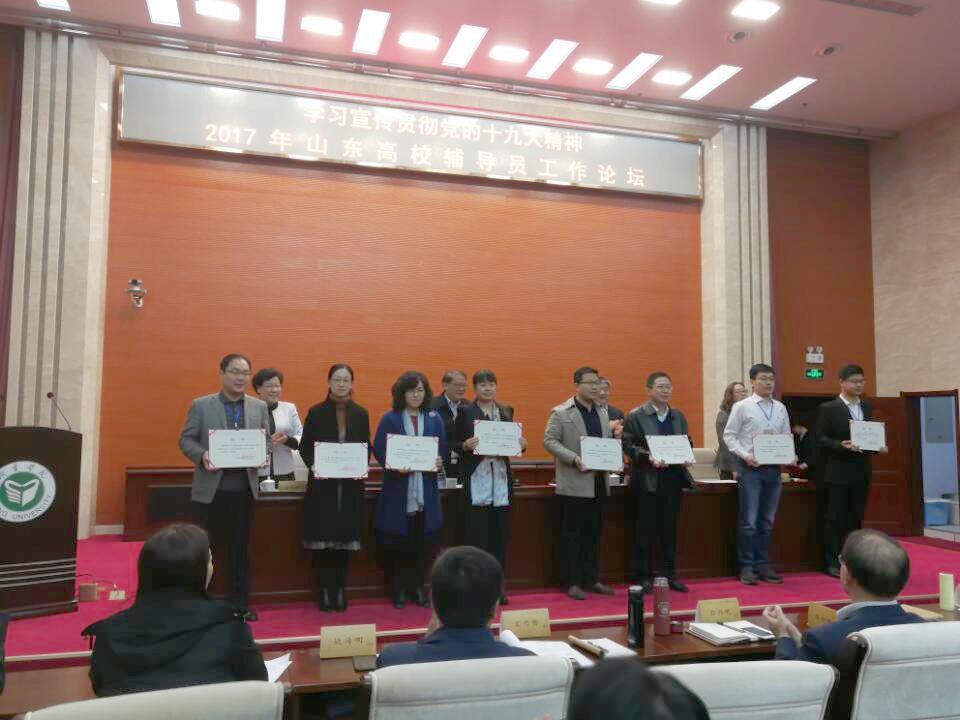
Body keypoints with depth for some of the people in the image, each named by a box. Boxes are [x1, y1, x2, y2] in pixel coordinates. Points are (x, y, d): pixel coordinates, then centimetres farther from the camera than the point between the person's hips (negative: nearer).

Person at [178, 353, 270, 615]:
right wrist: (202, 455, -19)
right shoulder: (200, 405, -1)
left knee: (240, 551, 11)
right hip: (209, 490, -2)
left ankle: (239, 604, 22)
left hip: (244, 491, 2)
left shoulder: (259, 407, 7)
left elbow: (266, 442, 10)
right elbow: (186, 439, 0)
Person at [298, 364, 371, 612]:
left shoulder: (361, 414, 6)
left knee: (345, 540, 4)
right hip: (322, 485, -2)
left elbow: (366, 448, 8)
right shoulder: (316, 412, 1)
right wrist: (312, 465, -16)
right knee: (322, 541, -1)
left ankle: (340, 592, 15)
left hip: (351, 486, 2)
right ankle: (324, 593, 10)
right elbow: (304, 447, 1)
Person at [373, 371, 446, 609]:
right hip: (397, 489, -2)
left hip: (425, 490, 2)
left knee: (421, 542, 6)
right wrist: (394, 465, -21)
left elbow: (444, 448, 10)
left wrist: (439, 462, -12)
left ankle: (418, 587, 20)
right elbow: (378, 450, -4)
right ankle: (399, 588, 16)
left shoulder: (434, 419, 9)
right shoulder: (389, 419, 0)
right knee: (398, 543, 3)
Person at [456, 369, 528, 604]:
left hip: (501, 479, 4)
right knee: (476, 534, -1)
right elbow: (455, 444, -2)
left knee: (500, 534, 6)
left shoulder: (506, 411, 12)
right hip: (476, 479, -4)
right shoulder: (465, 412, 1)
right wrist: (466, 445, -23)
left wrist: (521, 443, -7)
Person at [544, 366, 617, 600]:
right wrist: (573, 459, -21)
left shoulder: (602, 412, 15)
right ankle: (573, 583, 9)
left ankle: (592, 579, 21)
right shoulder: (560, 413, -5)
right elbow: (549, 441, -10)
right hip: (574, 483, -6)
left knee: (594, 534, 12)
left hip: (599, 482, 6)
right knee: (573, 535, 1)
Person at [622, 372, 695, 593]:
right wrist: (648, 457, -21)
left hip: (674, 479, 5)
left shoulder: (678, 416, 15)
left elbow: (688, 443, 18)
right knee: (646, 530, 1)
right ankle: (644, 577, 9)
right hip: (648, 480, -5)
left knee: (670, 529, 10)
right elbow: (628, 445, -8)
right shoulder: (635, 416, -2)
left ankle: (670, 575, 19)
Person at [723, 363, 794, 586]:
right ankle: (746, 567, 8)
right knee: (748, 522, -2)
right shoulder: (741, 407, -4)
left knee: (767, 521, 11)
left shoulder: (781, 408, 9)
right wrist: (745, 455, -16)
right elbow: (729, 436, -4)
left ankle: (763, 565, 21)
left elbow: (787, 437, 14)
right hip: (750, 468, -4)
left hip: (774, 468, 5)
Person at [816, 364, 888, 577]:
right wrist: (841, 445, -23)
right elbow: (820, 438, -8)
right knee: (835, 519, 0)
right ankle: (832, 563, 7)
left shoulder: (867, 408, 13)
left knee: (856, 519, 9)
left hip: (861, 472, 5)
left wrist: (878, 446, -3)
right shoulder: (828, 408, -5)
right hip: (838, 472, -5)